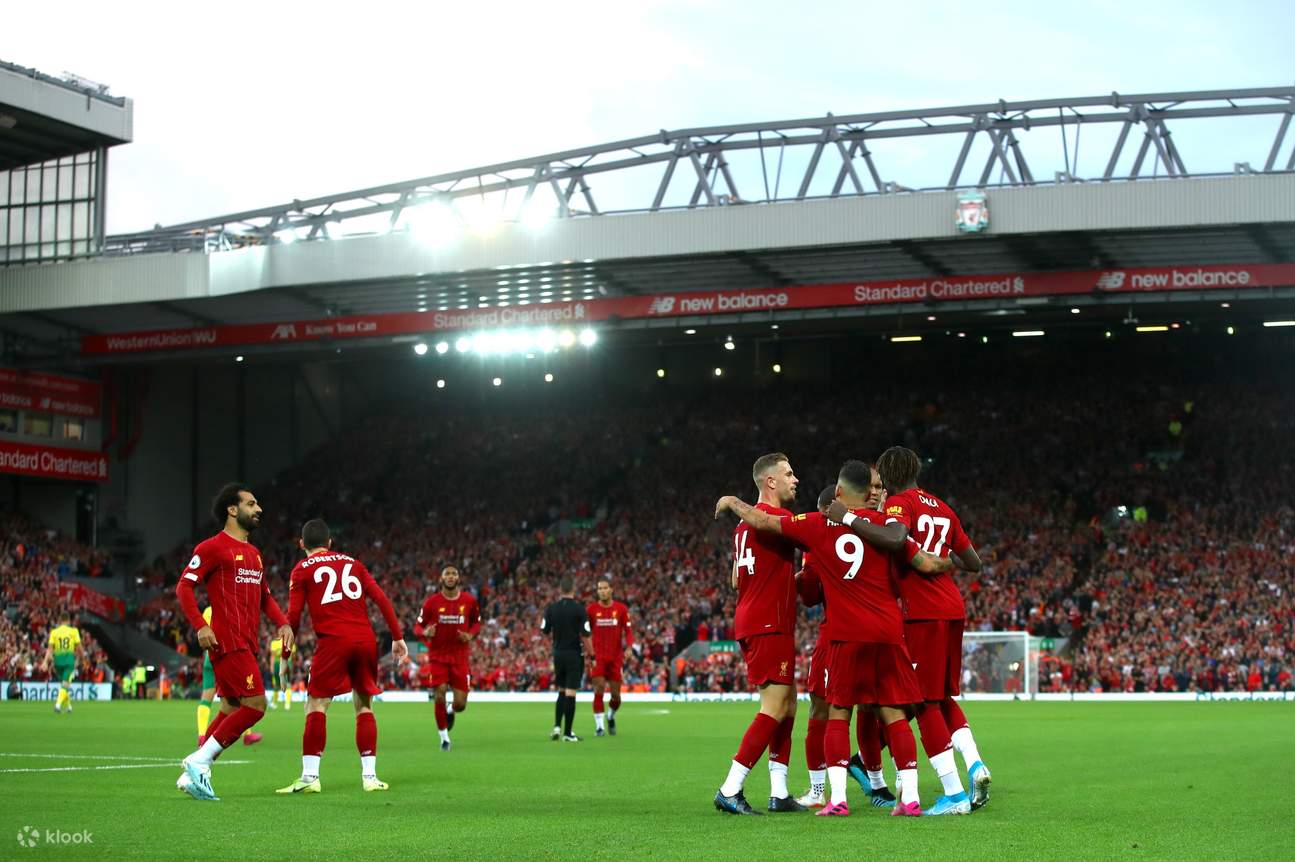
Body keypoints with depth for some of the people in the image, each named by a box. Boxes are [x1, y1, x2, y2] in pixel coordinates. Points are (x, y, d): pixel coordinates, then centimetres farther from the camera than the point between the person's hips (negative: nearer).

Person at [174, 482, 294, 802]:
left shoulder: (254, 553, 22)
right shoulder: (214, 547, -5)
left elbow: (264, 596, 28)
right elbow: (184, 586, -9)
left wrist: (283, 623, 10)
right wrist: (201, 626, -21)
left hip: (247, 644, 9)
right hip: (228, 641, -9)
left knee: (231, 711, 10)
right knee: (255, 704, -15)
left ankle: (194, 775, 14)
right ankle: (199, 761, -9)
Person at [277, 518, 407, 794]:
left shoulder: (301, 570, 9)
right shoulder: (352, 563, 19)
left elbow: (294, 616, 3)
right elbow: (381, 599, 11)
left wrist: (286, 656, 10)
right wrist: (398, 637, 12)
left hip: (333, 640, -3)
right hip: (365, 638, 4)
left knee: (316, 706, 1)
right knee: (364, 706, 13)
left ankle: (310, 776, -6)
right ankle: (369, 776, 9)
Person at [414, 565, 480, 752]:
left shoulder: (469, 601, 0)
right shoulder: (432, 602, -5)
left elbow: (477, 622, 15)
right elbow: (417, 626, 1)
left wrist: (470, 635, -5)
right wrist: (425, 633, -23)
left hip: (460, 657, 1)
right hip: (437, 656, -1)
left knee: (460, 704, -4)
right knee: (439, 697, -11)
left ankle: (451, 713, 35)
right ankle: (444, 737, 11)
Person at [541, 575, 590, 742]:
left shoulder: (551, 608, -1)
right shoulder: (579, 609, -12)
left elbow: (545, 631, 4)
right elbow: (585, 635, -14)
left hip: (558, 653, 4)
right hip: (574, 654, -4)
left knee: (561, 692, 19)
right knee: (570, 694, -2)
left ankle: (557, 726, 8)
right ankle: (567, 733, 0)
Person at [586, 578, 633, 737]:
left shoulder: (621, 609, 2)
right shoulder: (591, 609, 0)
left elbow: (628, 630, 1)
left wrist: (629, 647, -16)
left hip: (616, 657, 1)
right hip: (598, 657, -1)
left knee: (616, 695, 3)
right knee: (599, 691, -12)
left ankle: (611, 717, 33)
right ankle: (599, 726, -4)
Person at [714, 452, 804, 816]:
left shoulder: (745, 524, 17)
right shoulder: (776, 517, -12)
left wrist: (792, 579, 24)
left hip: (751, 622, 10)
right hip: (770, 625, -10)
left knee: (787, 705, 12)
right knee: (774, 708, -10)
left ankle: (779, 793, 11)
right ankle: (730, 790, -12)